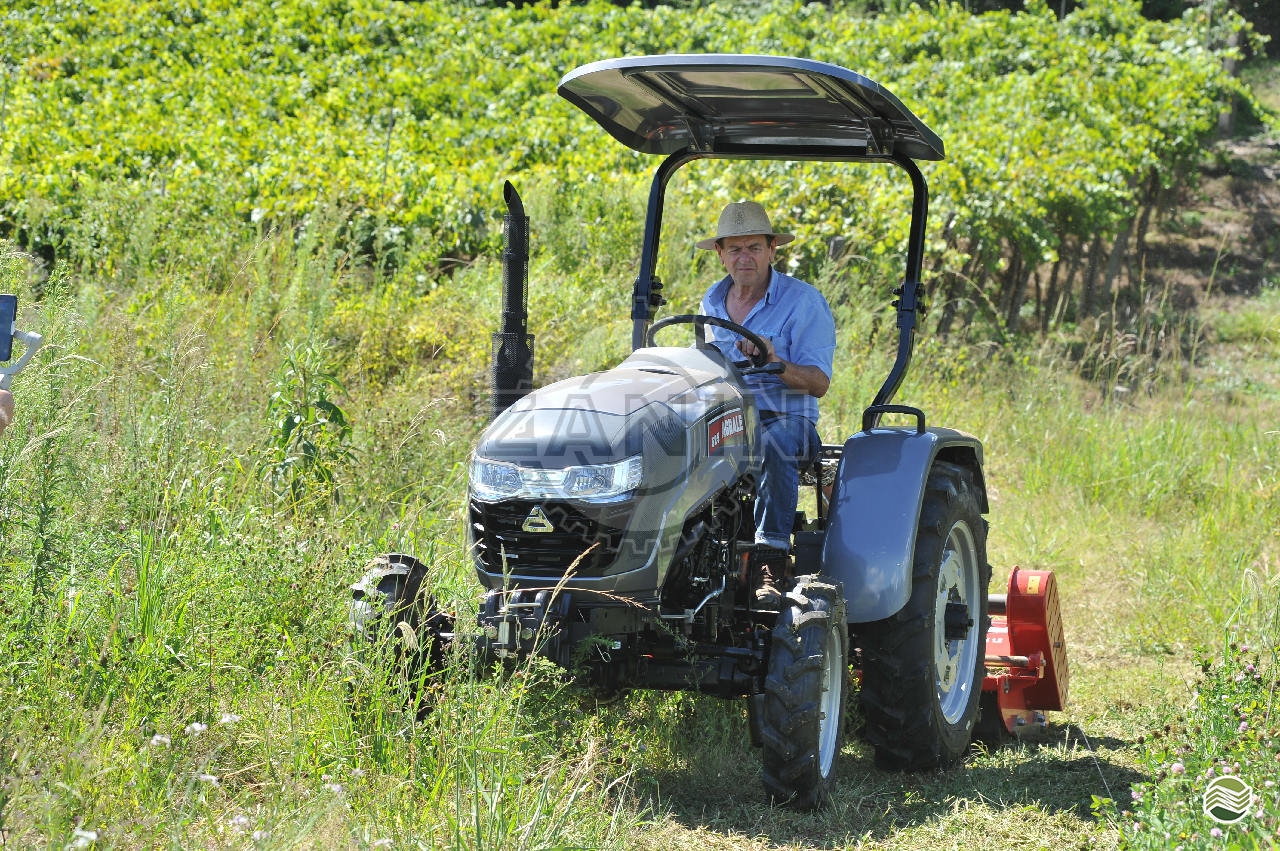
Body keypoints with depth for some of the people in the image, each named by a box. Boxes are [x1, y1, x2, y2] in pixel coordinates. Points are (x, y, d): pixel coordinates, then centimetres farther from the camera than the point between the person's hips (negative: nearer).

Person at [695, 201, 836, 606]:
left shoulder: (804, 301, -3)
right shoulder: (712, 302, 15)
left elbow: (818, 383, -9)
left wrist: (775, 362, -27)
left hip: (784, 419, -4)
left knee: (772, 447, -41)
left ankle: (771, 562, -44)